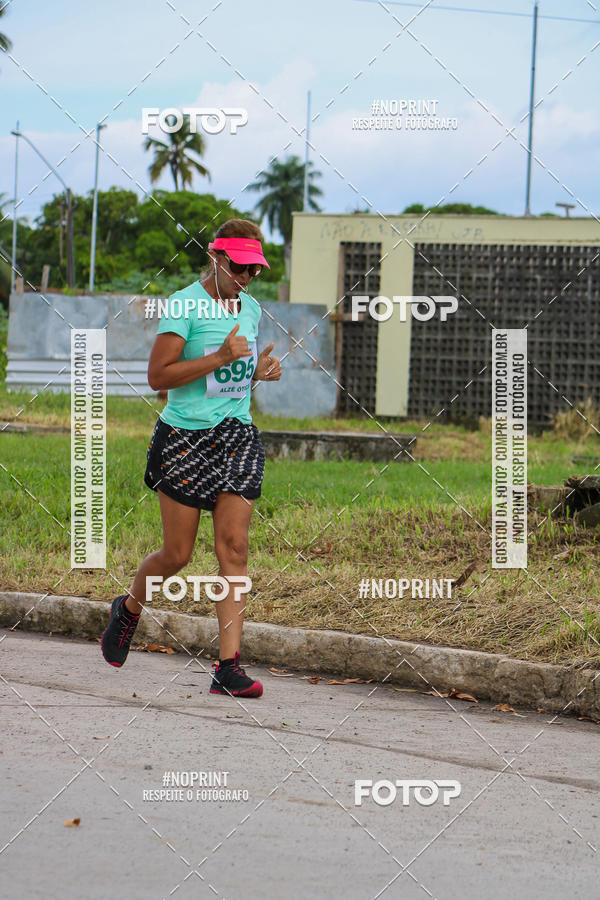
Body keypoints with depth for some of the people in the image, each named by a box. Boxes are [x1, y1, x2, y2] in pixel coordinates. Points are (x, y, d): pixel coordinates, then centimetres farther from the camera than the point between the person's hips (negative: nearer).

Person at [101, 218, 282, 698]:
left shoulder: (251, 308, 11)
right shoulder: (184, 305, -10)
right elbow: (158, 376, -15)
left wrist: (259, 370, 4)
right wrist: (220, 357, -21)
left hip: (237, 438, 5)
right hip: (186, 438, -5)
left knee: (234, 548, -7)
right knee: (177, 554, 1)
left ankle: (229, 667, -9)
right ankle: (129, 608, 34)